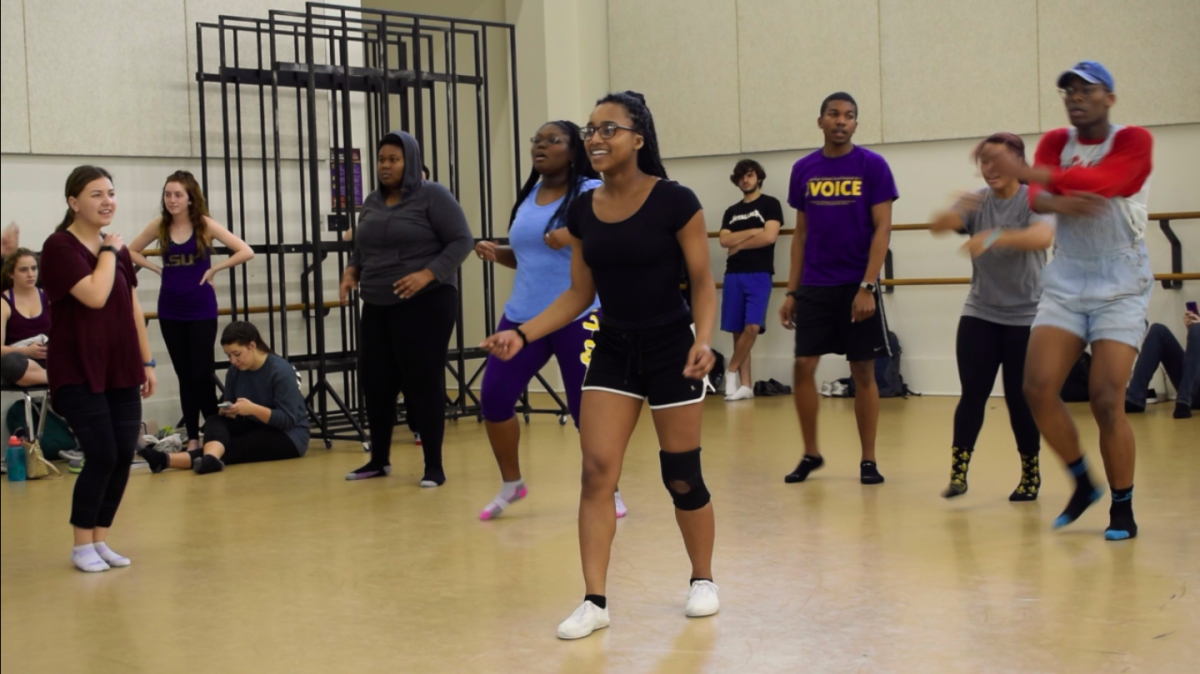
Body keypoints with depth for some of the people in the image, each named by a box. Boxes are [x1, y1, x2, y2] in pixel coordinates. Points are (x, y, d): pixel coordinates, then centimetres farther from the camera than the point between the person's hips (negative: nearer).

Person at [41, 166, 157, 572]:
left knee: (124, 457, 4)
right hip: (78, 373, -7)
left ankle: (100, 540, 18)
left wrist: (147, 362, 14)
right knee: (102, 456, -9)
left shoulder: (117, 249, 11)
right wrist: (108, 252, -11)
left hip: (120, 371, 7)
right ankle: (82, 545, 8)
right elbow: (95, 296, -24)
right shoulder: (60, 247, -11)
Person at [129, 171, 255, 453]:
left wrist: (213, 270, -10)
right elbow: (131, 251, 15)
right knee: (184, 375, 8)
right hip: (170, 311, 3)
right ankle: (193, 437, 14)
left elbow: (246, 252, -13)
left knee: (202, 373, -3)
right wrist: (158, 269, 2)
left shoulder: (204, 224, -7)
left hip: (201, 310, -3)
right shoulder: (160, 226, 1)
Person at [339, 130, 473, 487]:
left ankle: (434, 466, 3)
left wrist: (427, 274, -22)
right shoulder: (372, 202, 13)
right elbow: (362, 248, 23)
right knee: (375, 380, 7)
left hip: (425, 304, -6)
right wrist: (351, 272, 2)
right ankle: (379, 459, 22)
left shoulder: (432, 196, -6)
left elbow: (462, 241, -11)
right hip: (378, 307, 6)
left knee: (424, 382, -5)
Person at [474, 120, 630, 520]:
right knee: (493, 398, 1)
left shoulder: (591, 192, -8)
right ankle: (511, 484, 22)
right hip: (522, 317, 6)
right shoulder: (528, 196, 14)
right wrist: (496, 254, 5)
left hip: (578, 318, -6)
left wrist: (574, 236, -33)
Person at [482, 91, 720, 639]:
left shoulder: (675, 202, -14)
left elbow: (703, 282, -9)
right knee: (596, 472, -5)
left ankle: (703, 581, 27)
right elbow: (579, 294, 7)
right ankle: (594, 601, 1)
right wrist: (522, 334, -3)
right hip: (612, 351, 4)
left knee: (681, 476, 5)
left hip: (670, 348, -4)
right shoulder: (583, 210, 0)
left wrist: (704, 339, -25)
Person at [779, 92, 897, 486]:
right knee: (803, 367, -1)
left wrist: (867, 286, -15)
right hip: (814, 287, 3)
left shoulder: (872, 166, -3)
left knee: (863, 372, 3)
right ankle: (810, 454, 14)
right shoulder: (803, 170, 6)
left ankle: (868, 459, 12)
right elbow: (801, 234, 12)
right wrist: (791, 291, 8)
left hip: (857, 286, -3)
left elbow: (882, 229, -7)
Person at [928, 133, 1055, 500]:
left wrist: (995, 237, -46)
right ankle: (958, 472, -1)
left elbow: (1042, 237, -31)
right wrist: (954, 213, -39)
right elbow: (937, 226, -16)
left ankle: (1031, 474, 18)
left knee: (1019, 398, 1)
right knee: (972, 394, -4)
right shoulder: (977, 201, 2)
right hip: (979, 314, 3)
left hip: (1026, 317, -3)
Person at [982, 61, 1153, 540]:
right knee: (1038, 388, -8)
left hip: (1120, 288, -4)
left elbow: (1100, 182, -27)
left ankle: (1123, 508, 7)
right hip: (1065, 283, 4)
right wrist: (1058, 202, -35)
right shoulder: (1055, 142, 7)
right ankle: (1082, 483, 13)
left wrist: (1023, 172, -38)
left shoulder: (1133, 141, -7)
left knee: (1106, 401, -11)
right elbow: (1037, 197, -10)